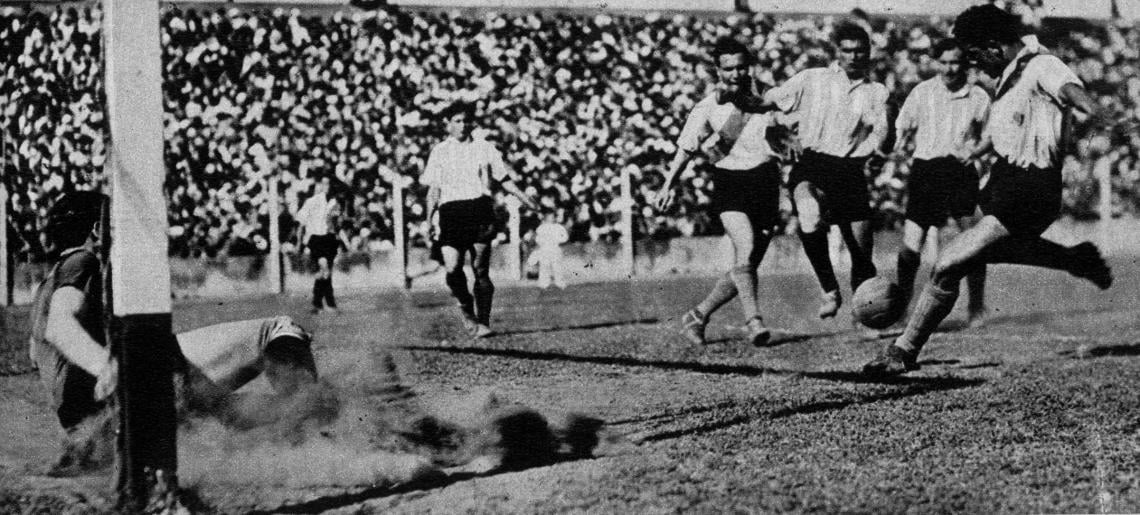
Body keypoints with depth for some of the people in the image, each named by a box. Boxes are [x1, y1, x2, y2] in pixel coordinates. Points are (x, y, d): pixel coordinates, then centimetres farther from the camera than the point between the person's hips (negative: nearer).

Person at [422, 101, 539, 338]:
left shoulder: (484, 149, 13)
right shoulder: (439, 152, 13)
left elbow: (504, 180, 15)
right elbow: (434, 189, 13)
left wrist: (526, 200, 5)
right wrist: (429, 220, 2)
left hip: (480, 210, 0)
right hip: (451, 211, 0)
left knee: (481, 270, -4)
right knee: (452, 269, -15)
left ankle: (482, 323, 5)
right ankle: (466, 306, 13)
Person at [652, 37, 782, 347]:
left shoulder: (762, 96, 8)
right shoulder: (707, 108, 0)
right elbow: (686, 150, 7)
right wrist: (667, 187, 2)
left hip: (765, 184, 4)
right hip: (730, 185, -4)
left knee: (747, 266, 5)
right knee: (745, 250, -28)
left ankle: (698, 316, 20)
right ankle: (753, 322, -32)